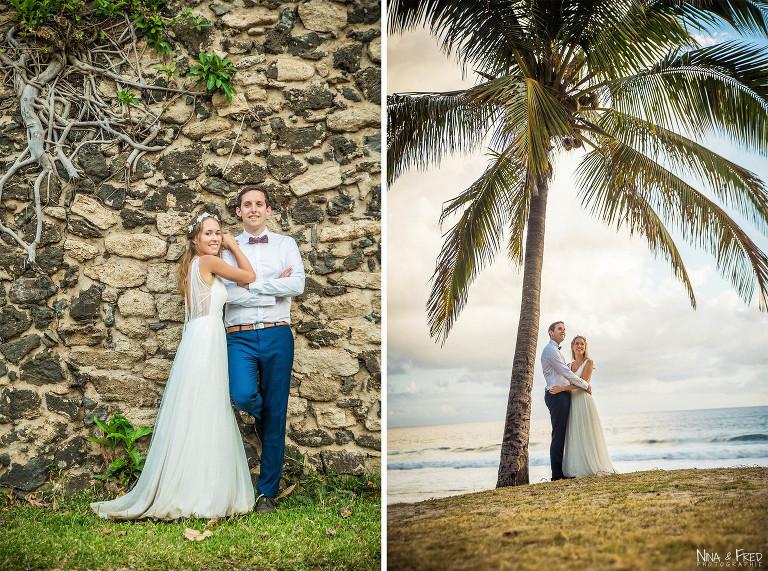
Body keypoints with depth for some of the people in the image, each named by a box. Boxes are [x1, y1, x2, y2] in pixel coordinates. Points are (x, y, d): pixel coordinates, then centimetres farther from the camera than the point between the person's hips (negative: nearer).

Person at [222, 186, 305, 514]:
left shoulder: (286, 244, 12)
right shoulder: (228, 248, 10)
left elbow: (297, 284, -5)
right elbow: (227, 293, -5)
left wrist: (251, 284, -8)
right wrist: (275, 289, -7)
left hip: (277, 335, 0)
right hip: (240, 337, 0)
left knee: (275, 416, 1)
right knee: (243, 395, -25)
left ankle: (267, 492, 12)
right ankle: (261, 416, 14)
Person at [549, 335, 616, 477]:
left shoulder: (588, 363, 1)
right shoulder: (569, 365, 17)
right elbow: (564, 382, 20)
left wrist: (562, 388, -19)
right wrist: (550, 389, -1)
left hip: (583, 400, -5)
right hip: (571, 402, 5)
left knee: (586, 435, -6)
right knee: (574, 437, 2)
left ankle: (593, 467, 0)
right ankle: (577, 470, 4)